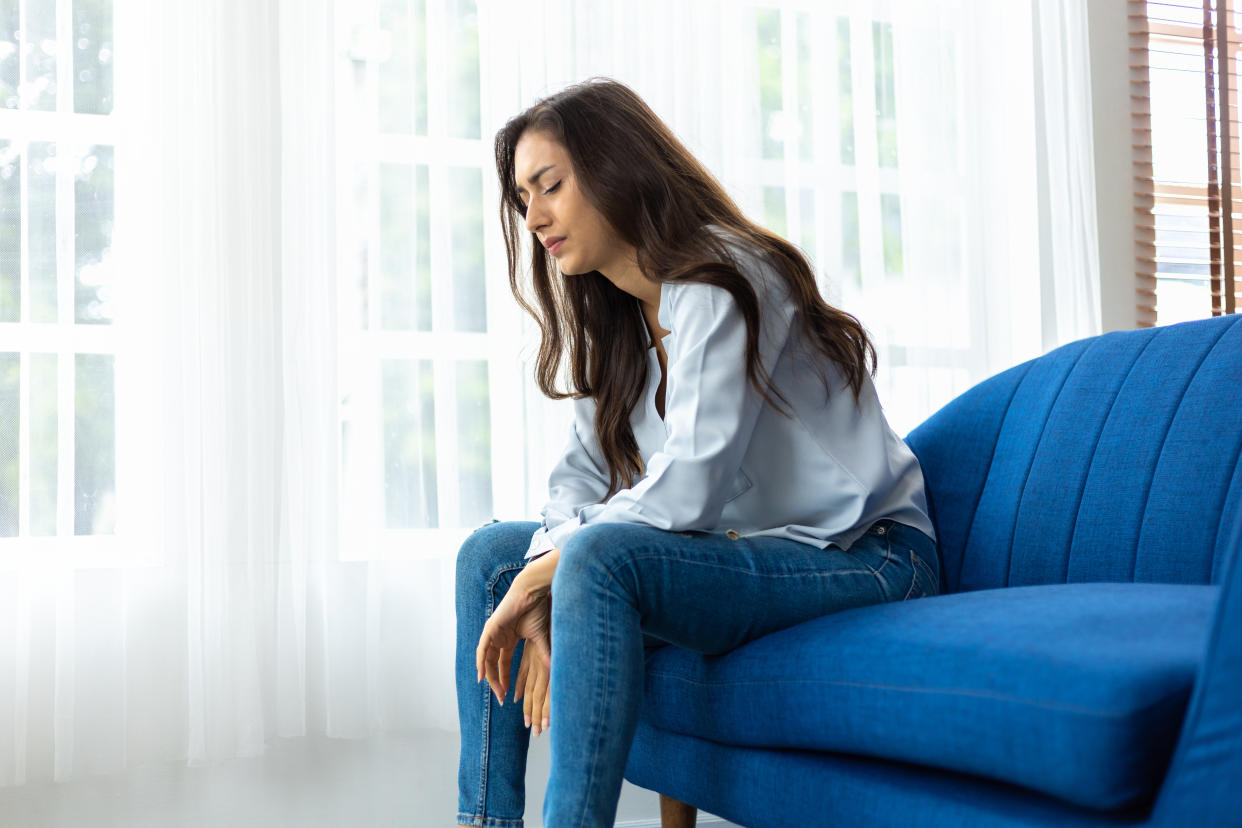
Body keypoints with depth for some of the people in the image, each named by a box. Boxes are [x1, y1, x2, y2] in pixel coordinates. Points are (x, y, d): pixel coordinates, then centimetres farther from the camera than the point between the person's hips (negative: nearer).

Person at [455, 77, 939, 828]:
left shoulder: (721, 282, -16)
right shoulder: (615, 321, 13)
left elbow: (689, 487, -24)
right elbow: (586, 470, 8)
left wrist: (543, 573, -16)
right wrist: (541, 594, -11)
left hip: (863, 560, -9)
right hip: (747, 550, 9)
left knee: (601, 558, -32)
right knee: (489, 555, 4)